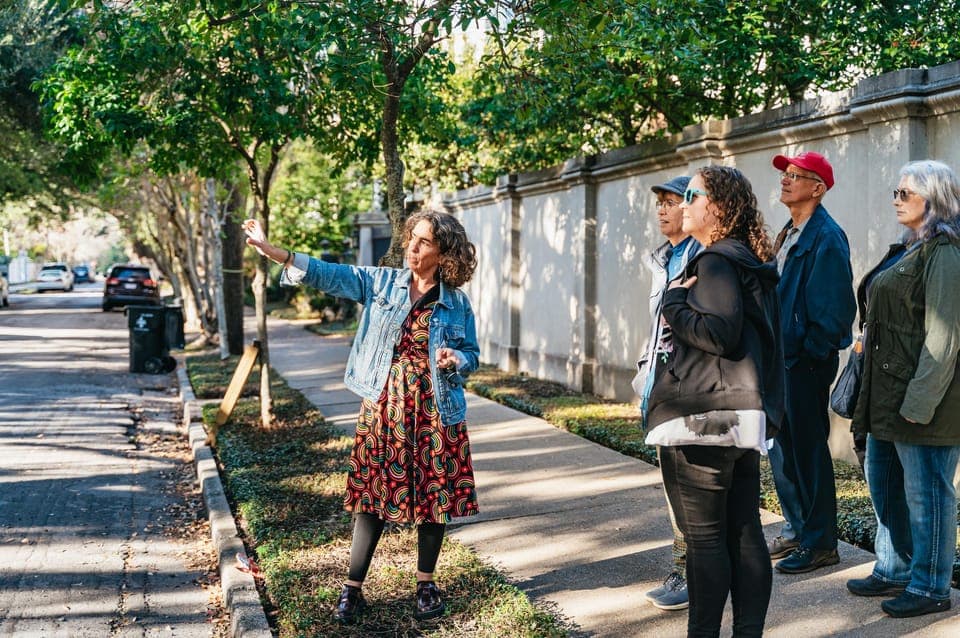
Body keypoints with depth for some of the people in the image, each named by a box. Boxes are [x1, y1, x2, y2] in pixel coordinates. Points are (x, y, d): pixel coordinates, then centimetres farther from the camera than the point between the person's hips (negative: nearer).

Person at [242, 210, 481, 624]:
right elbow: (328, 274, -8)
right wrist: (270, 249, -17)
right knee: (374, 495, 3)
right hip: (383, 407, 0)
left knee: (434, 496, 6)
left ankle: (426, 584, 25)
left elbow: (472, 354, 9)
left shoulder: (456, 303, 0)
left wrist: (455, 360, -15)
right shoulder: (381, 283, 0)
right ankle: (352, 588, 15)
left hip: (435, 411, 0)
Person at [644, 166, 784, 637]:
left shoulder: (716, 262, -12)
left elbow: (719, 333, -22)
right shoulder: (752, 262, 17)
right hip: (745, 416, 9)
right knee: (744, 533, 10)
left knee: (704, 536, -2)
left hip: (704, 417, -9)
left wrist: (674, 302, -10)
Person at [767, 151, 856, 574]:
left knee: (808, 452, -2)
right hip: (782, 360, 9)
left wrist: (812, 354, -16)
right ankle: (795, 531, 28)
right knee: (781, 449, 15)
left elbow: (834, 307, -19)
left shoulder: (826, 238, -14)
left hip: (807, 364, -9)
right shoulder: (788, 235, 15)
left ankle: (820, 544, 9)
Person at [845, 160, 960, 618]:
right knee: (883, 482, 17)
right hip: (886, 396, 10)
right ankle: (894, 571, 31)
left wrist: (920, 401, -21)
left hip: (921, 397, -10)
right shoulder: (908, 250, 17)